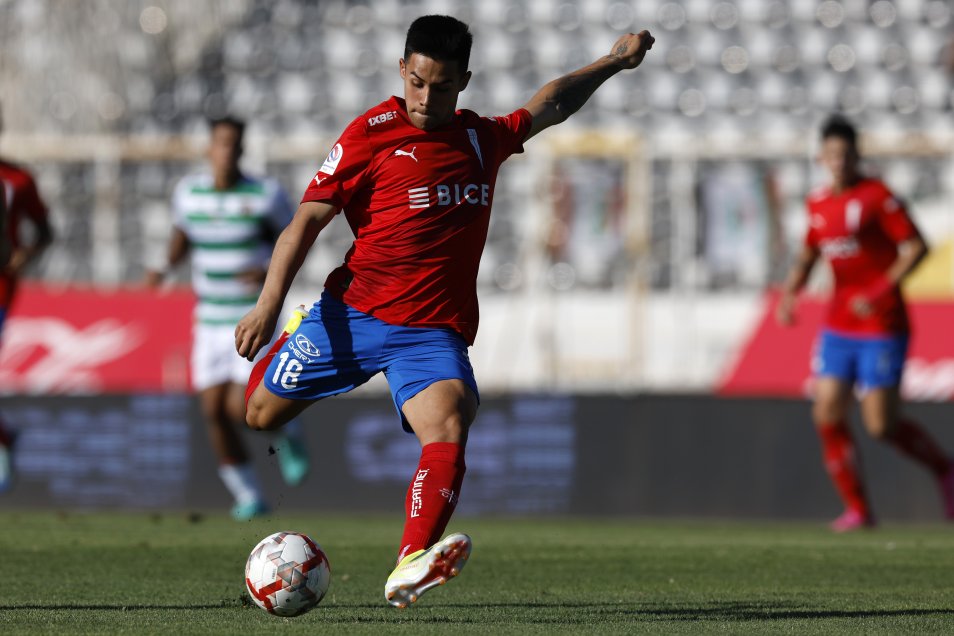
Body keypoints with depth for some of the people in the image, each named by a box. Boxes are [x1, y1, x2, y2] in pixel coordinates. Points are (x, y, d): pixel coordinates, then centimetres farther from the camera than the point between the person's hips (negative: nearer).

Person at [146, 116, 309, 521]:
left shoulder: (266, 195, -9)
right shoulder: (188, 192, 2)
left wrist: (271, 274, -19)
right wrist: (167, 268, 2)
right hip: (210, 321, 4)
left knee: (241, 409, -16)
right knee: (214, 411, -1)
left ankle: (287, 431, 19)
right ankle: (249, 497, 15)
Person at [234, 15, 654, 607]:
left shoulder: (484, 138, 12)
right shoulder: (371, 134, -3)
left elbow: (551, 106, 33)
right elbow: (308, 219, -5)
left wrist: (615, 61, 35)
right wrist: (269, 304, -14)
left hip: (434, 332, 1)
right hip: (353, 313, -1)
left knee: (448, 428, -27)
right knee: (258, 414, 4)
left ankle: (411, 567, -44)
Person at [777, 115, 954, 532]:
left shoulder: (877, 197, -11)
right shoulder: (818, 203, 9)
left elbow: (917, 247, -14)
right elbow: (808, 256, 23)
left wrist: (880, 292, -21)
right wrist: (790, 290, 4)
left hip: (881, 327, -6)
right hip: (839, 326, 6)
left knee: (881, 425, -6)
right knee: (828, 415, -5)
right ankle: (857, 509, 5)